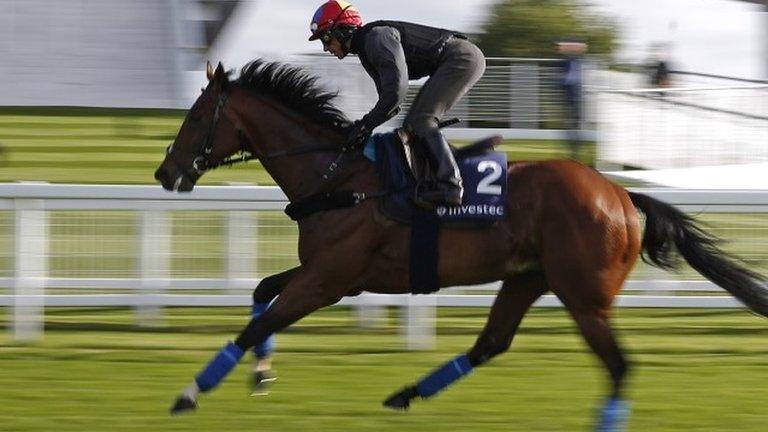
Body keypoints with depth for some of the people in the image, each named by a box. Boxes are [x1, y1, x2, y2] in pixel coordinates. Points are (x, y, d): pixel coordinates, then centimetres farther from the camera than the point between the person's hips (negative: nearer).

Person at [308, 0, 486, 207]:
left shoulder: (378, 37, -16)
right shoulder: (365, 52, 16)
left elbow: (397, 89, -26)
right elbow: (392, 106, 17)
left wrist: (367, 124, -21)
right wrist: (363, 125, 1)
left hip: (463, 56, -11)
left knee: (419, 120, -19)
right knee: (414, 123, 11)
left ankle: (450, 184, -31)